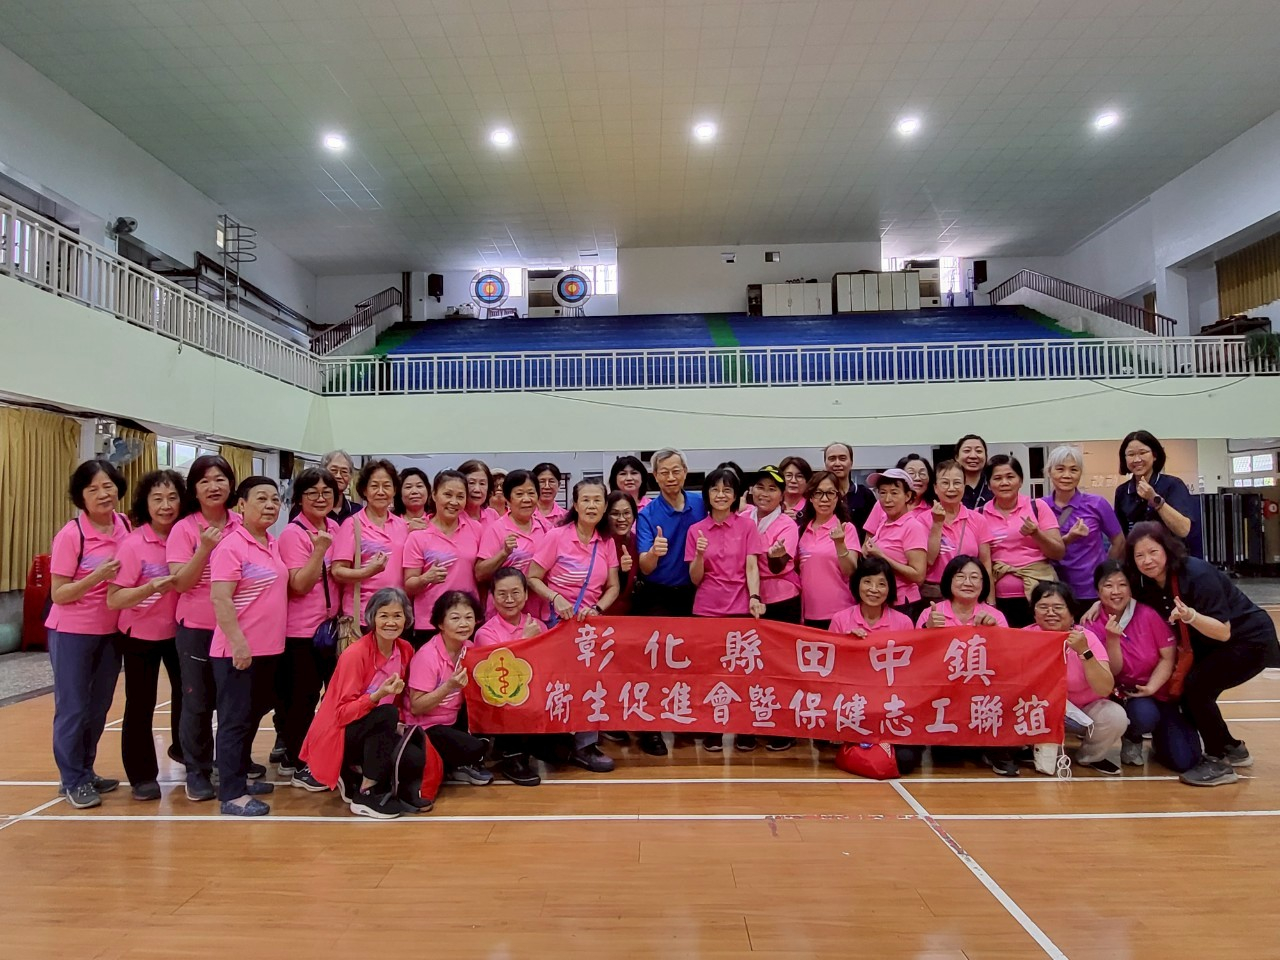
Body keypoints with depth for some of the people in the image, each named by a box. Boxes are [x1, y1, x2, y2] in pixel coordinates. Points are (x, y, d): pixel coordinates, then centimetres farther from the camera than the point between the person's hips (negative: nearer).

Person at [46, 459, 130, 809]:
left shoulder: (126, 528, -1)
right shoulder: (70, 535, -17)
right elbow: (58, 594, -15)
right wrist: (97, 576, -28)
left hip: (111, 632, 6)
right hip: (72, 633, -5)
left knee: (99, 707, 15)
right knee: (73, 708, 4)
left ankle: (86, 773, 30)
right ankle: (73, 781, 18)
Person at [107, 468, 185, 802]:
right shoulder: (133, 544, -19)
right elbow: (113, 600, -20)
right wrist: (150, 588, -35)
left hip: (178, 630, 5)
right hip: (140, 635, -4)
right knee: (140, 705, 4)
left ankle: (181, 748, 43)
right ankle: (142, 775, 19)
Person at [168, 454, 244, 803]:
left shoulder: (242, 525, 1)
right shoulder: (184, 529, -7)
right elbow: (179, 583, -14)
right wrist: (205, 549, -24)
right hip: (198, 627, -3)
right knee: (198, 701, 6)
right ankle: (197, 772, 20)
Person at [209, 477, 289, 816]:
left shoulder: (273, 544, 10)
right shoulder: (231, 546, -14)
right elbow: (220, 598, -20)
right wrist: (239, 643, -22)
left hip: (268, 648, 8)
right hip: (238, 650, -8)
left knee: (254, 715, 18)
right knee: (235, 720, -1)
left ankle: (240, 775, 32)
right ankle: (232, 795, 6)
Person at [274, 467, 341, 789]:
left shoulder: (334, 528, 6)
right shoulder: (292, 533, -14)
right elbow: (299, 585, -19)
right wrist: (319, 549, -28)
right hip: (301, 630, -7)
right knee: (303, 698, 2)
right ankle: (298, 765, 16)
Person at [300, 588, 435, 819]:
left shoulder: (405, 650, -2)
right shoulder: (355, 654, -20)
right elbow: (343, 713, -22)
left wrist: (398, 724, -8)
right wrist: (378, 695, -37)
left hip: (375, 733, 6)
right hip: (338, 735, -6)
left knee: (415, 759, -22)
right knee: (387, 714, -34)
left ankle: (356, 777, 8)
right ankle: (365, 794, -20)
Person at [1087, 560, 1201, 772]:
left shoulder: (1149, 613, -12)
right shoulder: (1094, 625, -9)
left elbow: (1168, 658, -8)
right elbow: (1113, 672, -11)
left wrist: (1150, 688, -20)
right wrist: (1112, 638, -27)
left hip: (1160, 693, 1)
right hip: (1123, 695, -1)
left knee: (1184, 760, -13)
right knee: (1144, 715, -35)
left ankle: (1159, 737, 23)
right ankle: (1132, 739, 2)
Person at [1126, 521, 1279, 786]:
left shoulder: (1198, 575, -29)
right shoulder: (1148, 583, -9)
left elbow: (1224, 632, -30)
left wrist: (1190, 616, -48)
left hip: (1250, 640, -8)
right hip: (1212, 644, 8)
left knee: (1197, 686, -23)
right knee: (1183, 694, 3)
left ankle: (1219, 763, -7)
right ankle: (1232, 749, 25)